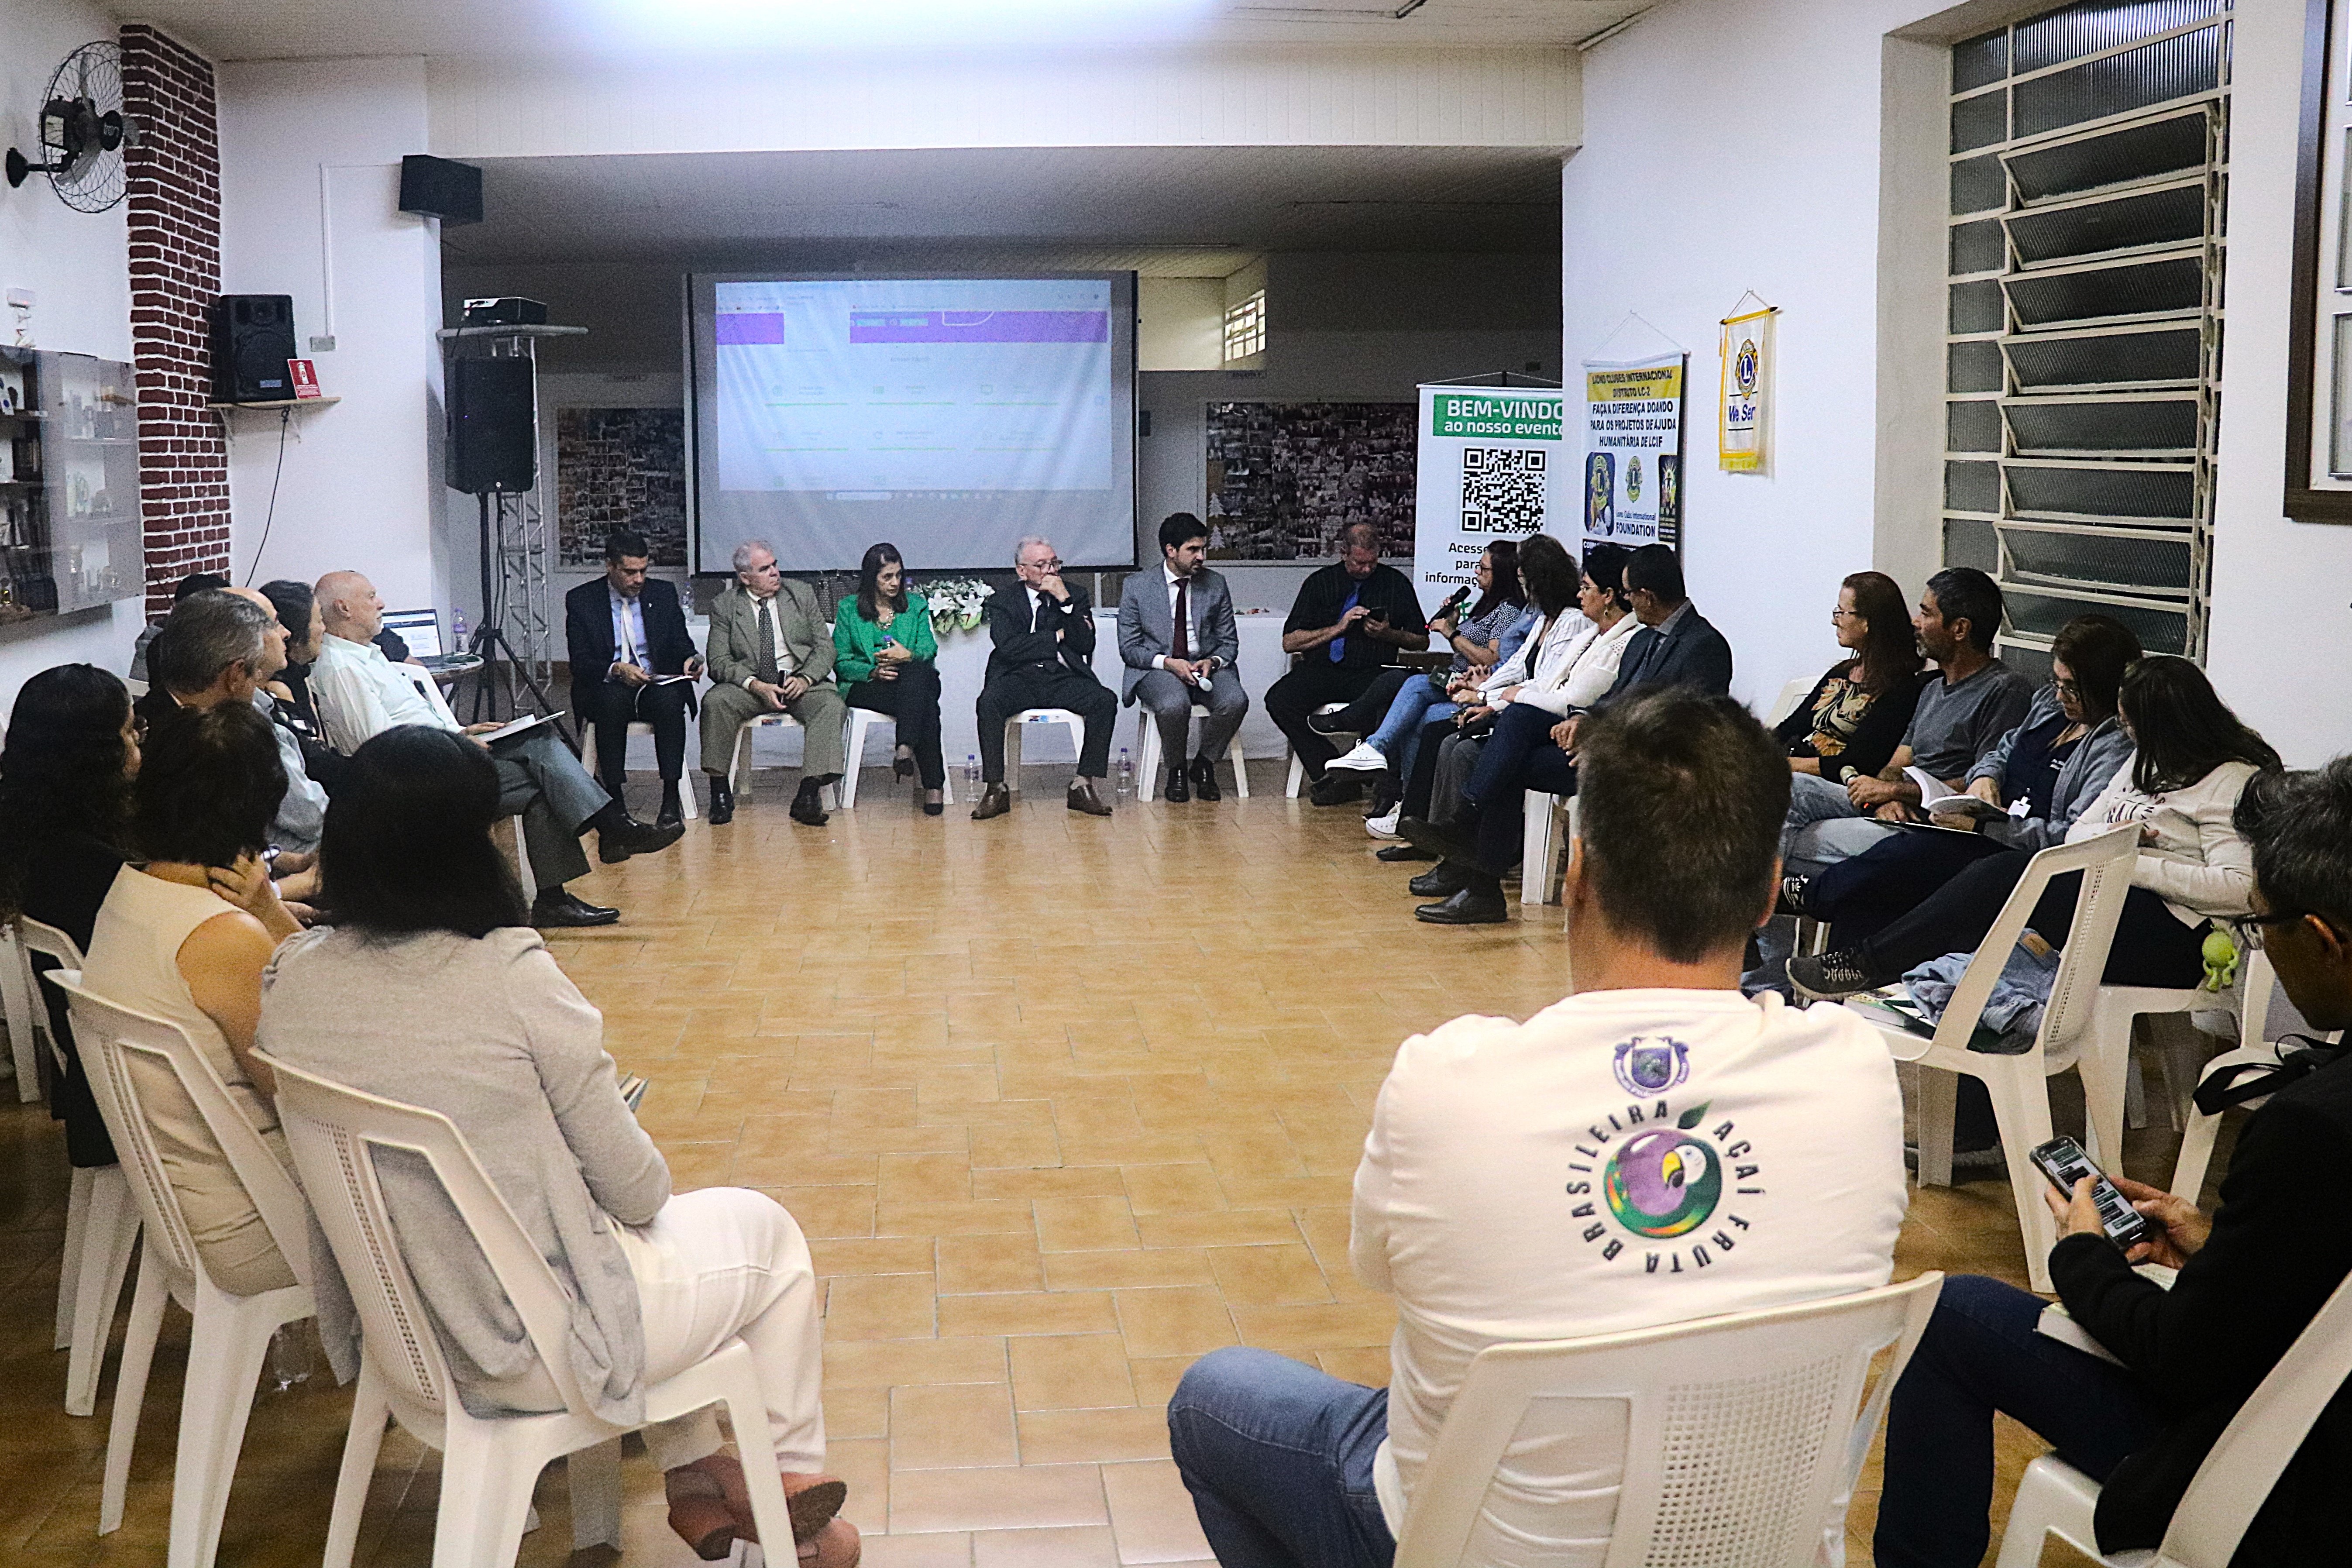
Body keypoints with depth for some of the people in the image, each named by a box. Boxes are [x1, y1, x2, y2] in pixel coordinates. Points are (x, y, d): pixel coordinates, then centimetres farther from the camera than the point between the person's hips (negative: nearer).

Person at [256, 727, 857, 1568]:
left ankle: (692, 1479, 36)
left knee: (665, 1225, 31)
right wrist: (644, 1196, 6)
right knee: (766, 1229, 22)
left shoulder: (289, 976, -8)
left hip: (398, 1328, 6)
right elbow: (636, 1189, -15)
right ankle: (793, 1478, 37)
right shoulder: (510, 974, -24)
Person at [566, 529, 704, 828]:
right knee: (612, 701, -37)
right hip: (606, 688, -1)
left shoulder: (664, 594, 10)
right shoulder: (581, 600, 2)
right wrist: (617, 670, -25)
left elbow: (681, 643, 10)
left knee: (670, 700, -34)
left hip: (657, 685, 2)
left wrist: (689, 659, -15)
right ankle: (614, 798, -33)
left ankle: (672, 798, -34)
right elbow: (580, 663, -5)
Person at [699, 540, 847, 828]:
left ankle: (808, 795, -34)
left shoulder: (802, 594, 8)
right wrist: (757, 686, -20)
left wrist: (805, 679, -15)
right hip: (750, 685, 0)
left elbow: (825, 647, 5)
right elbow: (720, 662, -2)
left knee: (832, 706, -30)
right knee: (715, 701, -30)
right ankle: (720, 791, -19)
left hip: (802, 681, 0)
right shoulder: (724, 606, 4)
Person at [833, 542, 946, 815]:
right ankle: (932, 785, -46)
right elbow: (842, 662, 8)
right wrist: (873, 671, -13)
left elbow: (929, 650, 6)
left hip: (915, 679, 2)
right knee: (924, 704, -37)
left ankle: (905, 749, -51)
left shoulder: (917, 605, 17)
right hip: (866, 687, -2)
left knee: (916, 672, -40)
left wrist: (908, 655, -18)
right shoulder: (848, 608, 12)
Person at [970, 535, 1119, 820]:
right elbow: (1008, 648, -8)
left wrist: (1065, 601, -8)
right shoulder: (1002, 600, 8)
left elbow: (1086, 645, 0)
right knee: (988, 703, -32)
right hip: (1019, 678, -1)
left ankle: (1083, 786, -22)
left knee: (1105, 700, -27)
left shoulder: (1076, 596, 14)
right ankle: (995, 790, -26)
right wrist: (1057, 637, -4)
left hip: (1064, 677, 2)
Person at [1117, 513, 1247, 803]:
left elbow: (1229, 643, 11)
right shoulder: (1137, 586, -1)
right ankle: (1177, 771, -8)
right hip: (1156, 669, -3)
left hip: (1206, 667, 3)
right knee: (1174, 704, -36)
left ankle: (1204, 765, -3)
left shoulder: (1216, 585, 6)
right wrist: (1168, 663, -19)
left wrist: (1212, 662, -13)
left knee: (1235, 701, -29)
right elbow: (1129, 648, -2)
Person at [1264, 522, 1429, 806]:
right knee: (1279, 700, -28)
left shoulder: (1396, 583, 11)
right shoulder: (1320, 582, 10)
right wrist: (1338, 628, -7)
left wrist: (1388, 634, -4)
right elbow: (1290, 642, 4)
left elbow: (1422, 641, 15)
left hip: (1370, 675, -1)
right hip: (1320, 671, 1)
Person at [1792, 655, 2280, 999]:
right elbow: (2078, 832, 16)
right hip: (2111, 905, 9)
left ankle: (1868, 966, -20)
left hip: (2170, 943, -9)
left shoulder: (2234, 782, -7)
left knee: (2008, 874, -23)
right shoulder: (2145, 763, 21)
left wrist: (2133, 864, -17)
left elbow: (2238, 888, -19)